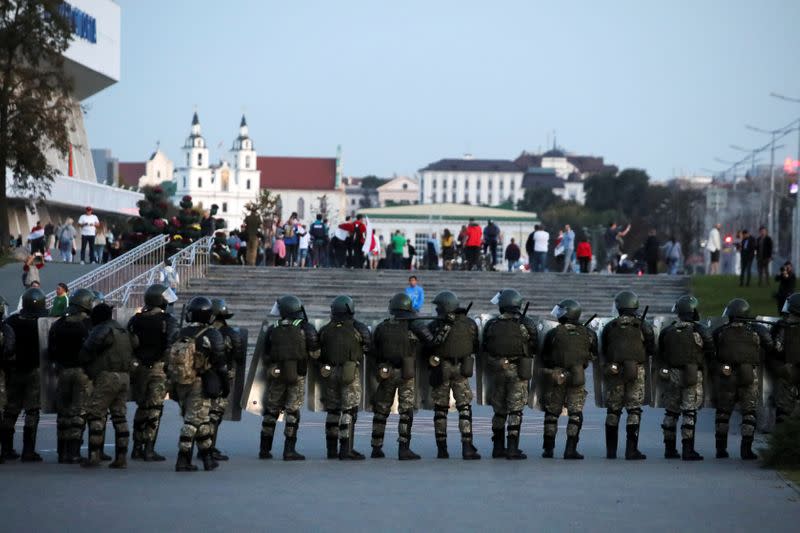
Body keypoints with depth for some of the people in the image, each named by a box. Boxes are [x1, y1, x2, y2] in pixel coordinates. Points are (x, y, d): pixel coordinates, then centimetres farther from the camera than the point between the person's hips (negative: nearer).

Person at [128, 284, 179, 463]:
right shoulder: (168, 321, -8)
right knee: (155, 409, -1)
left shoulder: (136, 320, 6)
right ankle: (149, 450, -5)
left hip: (139, 368, 5)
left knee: (141, 407, 16)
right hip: (158, 369, -5)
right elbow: (172, 344, -20)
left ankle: (137, 448, 19)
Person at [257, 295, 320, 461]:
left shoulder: (273, 329, 4)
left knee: (271, 411, 13)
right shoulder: (306, 329, -4)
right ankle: (289, 450, -2)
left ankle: (265, 449, 16)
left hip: (276, 375, 2)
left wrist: (268, 366, 29)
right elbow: (315, 354, -5)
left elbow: (265, 356, 9)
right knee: (293, 412, 2)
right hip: (297, 376, -2)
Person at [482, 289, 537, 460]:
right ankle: (513, 449, -6)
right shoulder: (526, 325, -8)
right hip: (518, 371, -3)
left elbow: (485, 349, 7)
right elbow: (534, 348, 0)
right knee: (515, 410, 0)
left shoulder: (491, 325, -1)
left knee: (499, 410, 14)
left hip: (497, 370, 3)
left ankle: (498, 448, 20)